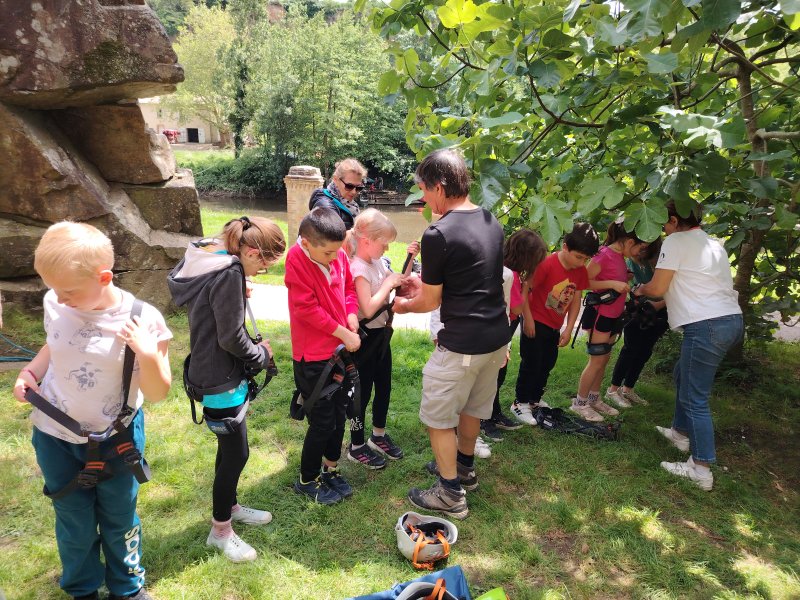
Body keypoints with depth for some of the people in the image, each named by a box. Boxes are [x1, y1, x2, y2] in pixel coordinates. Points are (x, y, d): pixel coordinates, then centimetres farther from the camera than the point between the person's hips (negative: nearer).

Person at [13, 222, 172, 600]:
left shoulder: (143, 320, -23)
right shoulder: (54, 305, -13)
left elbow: (157, 394, -18)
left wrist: (148, 354, -35)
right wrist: (31, 371, -8)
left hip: (117, 437, -2)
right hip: (55, 437, 3)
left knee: (119, 519, 17)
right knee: (75, 524, 18)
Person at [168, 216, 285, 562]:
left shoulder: (204, 257, 2)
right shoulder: (229, 274, -26)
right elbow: (231, 337, -23)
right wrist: (261, 355, -5)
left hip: (209, 372, 10)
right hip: (221, 380, -10)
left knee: (230, 446, 24)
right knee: (236, 453, 5)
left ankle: (229, 506, 43)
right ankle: (220, 531, 23)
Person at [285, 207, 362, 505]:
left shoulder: (338, 254, -1)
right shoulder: (297, 260, -19)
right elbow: (308, 308, -20)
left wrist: (351, 315, -5)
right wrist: (343, 334, -17)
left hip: (340, 351, 6)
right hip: (313, 357, -6)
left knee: (339, 414, 17)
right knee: (323, 421, 3)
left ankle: (330, 468, 37)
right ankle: (307, 480, 25)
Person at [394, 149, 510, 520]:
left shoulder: (438, 234, -19)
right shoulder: (492, 222, 5)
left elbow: (430, 302, -9)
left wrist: (404, 306, 12)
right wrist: (424, 283, 23)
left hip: (461, 344, -8)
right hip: (497, 336, 8)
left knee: (437, 417, 9)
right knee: (472, 406, 25)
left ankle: (451, 495, 21)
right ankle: (464, 468, 45)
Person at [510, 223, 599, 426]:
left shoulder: (580, 270, -5)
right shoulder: (547, 264, -25)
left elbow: (576, 299, 2)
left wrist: (569, 329, 0)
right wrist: (527, 320, -17)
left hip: (554, 327, 7)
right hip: (535, 322, -7)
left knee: (547, 364, 17)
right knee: (531, 363, -1)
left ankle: (535, 399, 34)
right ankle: (520, 403, 14)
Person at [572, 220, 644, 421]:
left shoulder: (621, 256, 6)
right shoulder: (605, 255, -19)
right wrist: (612, 284, -27)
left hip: (614, 315, 9)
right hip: (600, 315, -9)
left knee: (604, 359, 16)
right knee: (597, 360, -2)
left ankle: (594, 399, 29)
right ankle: (579, 403, 11)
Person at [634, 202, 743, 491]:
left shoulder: (676, 241, -6)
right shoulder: (713, 244, 20)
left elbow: (657, 288, -7)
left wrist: (640, 289, 14)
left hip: (706, 326, -10)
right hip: (731, 319, 10)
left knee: (695, 398, -4)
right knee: (682, 375, 26)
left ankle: (701, 470, 0)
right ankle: (681, 432, 39)